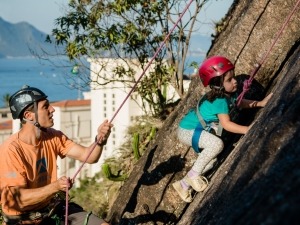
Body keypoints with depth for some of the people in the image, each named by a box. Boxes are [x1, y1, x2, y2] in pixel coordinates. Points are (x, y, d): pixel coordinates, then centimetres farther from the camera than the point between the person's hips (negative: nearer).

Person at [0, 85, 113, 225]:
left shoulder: (53, 137, -2)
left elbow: (88, 156, -10)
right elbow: (17, 199, -25)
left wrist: (100, 139, -31)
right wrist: (55, 187, -36)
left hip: (51, 208, 6)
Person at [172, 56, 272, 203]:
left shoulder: (229, 93, -5)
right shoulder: (219, 101, -31)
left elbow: (240, 102, 13)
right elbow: (227, 124, -33)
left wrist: (261, 103, 2)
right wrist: (248, 129, -34)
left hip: (197, 129, 10)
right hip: (187, 131, -10)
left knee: (211, 161, 15)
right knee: (217, 144, -32)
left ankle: (184, 184, 28)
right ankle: (194, 174, -15)